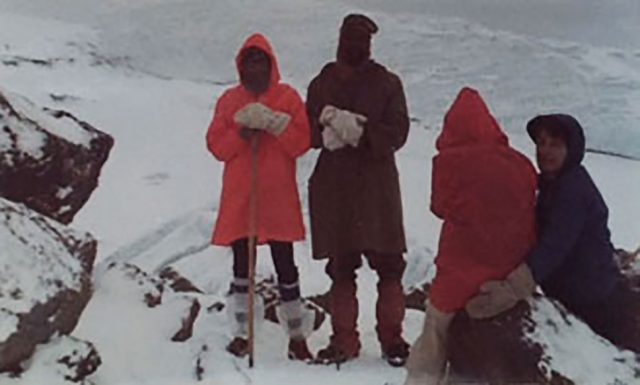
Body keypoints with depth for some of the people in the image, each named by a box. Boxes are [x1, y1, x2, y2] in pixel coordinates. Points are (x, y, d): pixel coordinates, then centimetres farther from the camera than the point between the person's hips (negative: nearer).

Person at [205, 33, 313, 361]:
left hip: (278, 198, -2)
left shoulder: (288, 97, 4)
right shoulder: (229, 100, 9)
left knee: (285, 265, 1)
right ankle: (242, 332, 16)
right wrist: (241, 134, -12)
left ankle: (297, 335, 8)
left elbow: (301, 142, -4)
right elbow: (215, 146, 5)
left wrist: (274, 123, -16)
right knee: (241, 264, 7)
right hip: (238, 197, 2)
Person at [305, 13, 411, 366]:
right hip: (333, 187, 2)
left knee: (388, 264, -3)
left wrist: (361, 133, -18)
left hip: (378, 185, -1)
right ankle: (344, 340, 12)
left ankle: (391, 338, 7)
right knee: (340, 267, 4)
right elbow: (310, 132, 6)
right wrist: (329, 130, -15)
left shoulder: (387, 83, 6)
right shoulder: (322, 83, 11)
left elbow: (397, 133, -3)